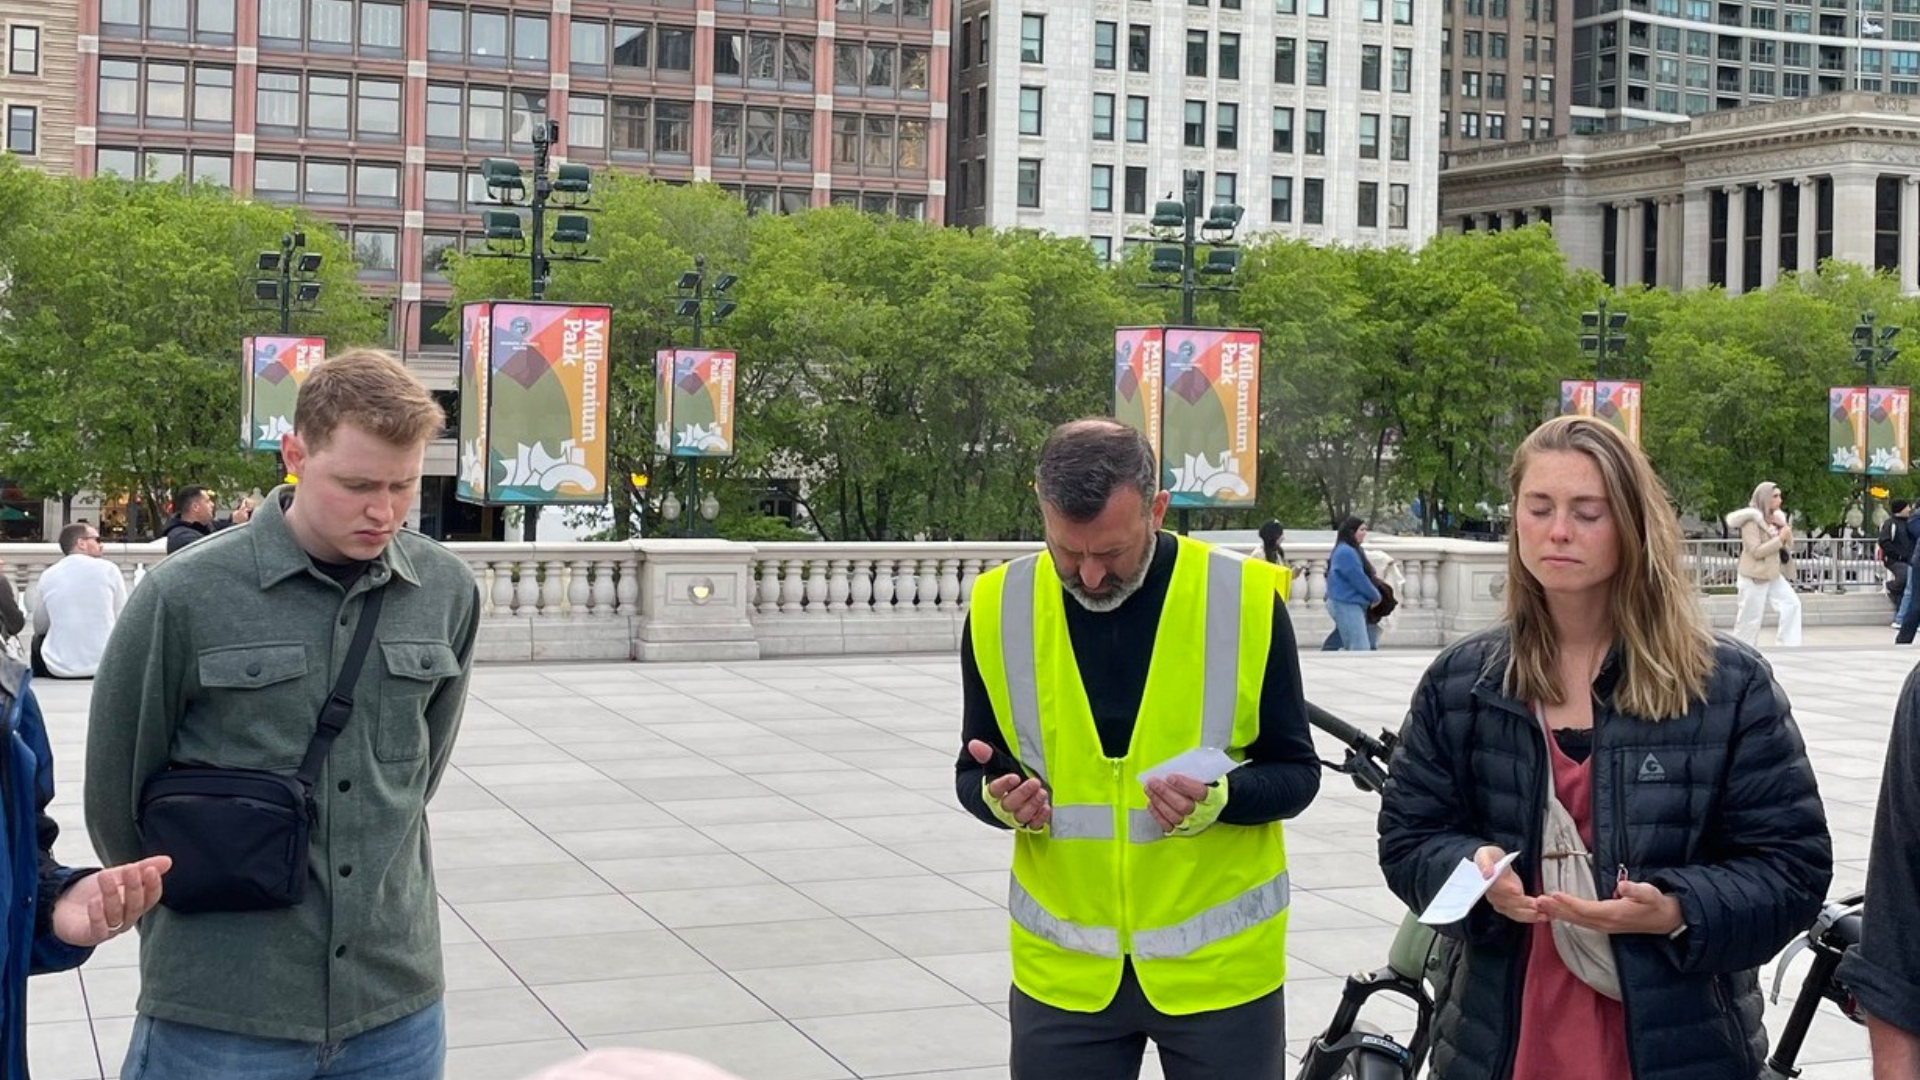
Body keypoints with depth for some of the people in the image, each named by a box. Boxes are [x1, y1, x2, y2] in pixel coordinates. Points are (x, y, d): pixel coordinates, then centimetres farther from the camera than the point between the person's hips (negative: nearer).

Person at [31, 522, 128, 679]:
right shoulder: (108, 569, -4)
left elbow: (39, 627, 11)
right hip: (103, 666, -1)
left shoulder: (48, 575, 2)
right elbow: (122, 621, 1)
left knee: (38, 639, 33)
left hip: (58, 670, 2)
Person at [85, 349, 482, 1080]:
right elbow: (118, 793, 0)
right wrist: (201, 912, 11)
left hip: (397, 1001, 3)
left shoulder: (447, 591, -1)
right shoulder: (184, 596, -11)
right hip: (219, 1012, -3)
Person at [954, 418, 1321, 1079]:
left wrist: (1220, 798, -22)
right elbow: (975, 774, 7)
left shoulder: (1244, 599, -10)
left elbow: (1296, 773, -1)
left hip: (1220, 964, -1)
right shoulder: (1000, 608, -4)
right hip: (1062, 970, 2)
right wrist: (998, 797, -16)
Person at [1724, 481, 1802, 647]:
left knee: (1792, 604, -6)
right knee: (1751, 618, -2)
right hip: (1754, 577, -7)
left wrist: (1785, 529, -7)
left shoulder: (1776, 517, 10)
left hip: (1774, 574, 7)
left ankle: (1785, 646, -2)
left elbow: (1788, 547, 11)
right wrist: (1780, 538, -21)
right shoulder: (1751, 520, -14)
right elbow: (1756, 551, -21)